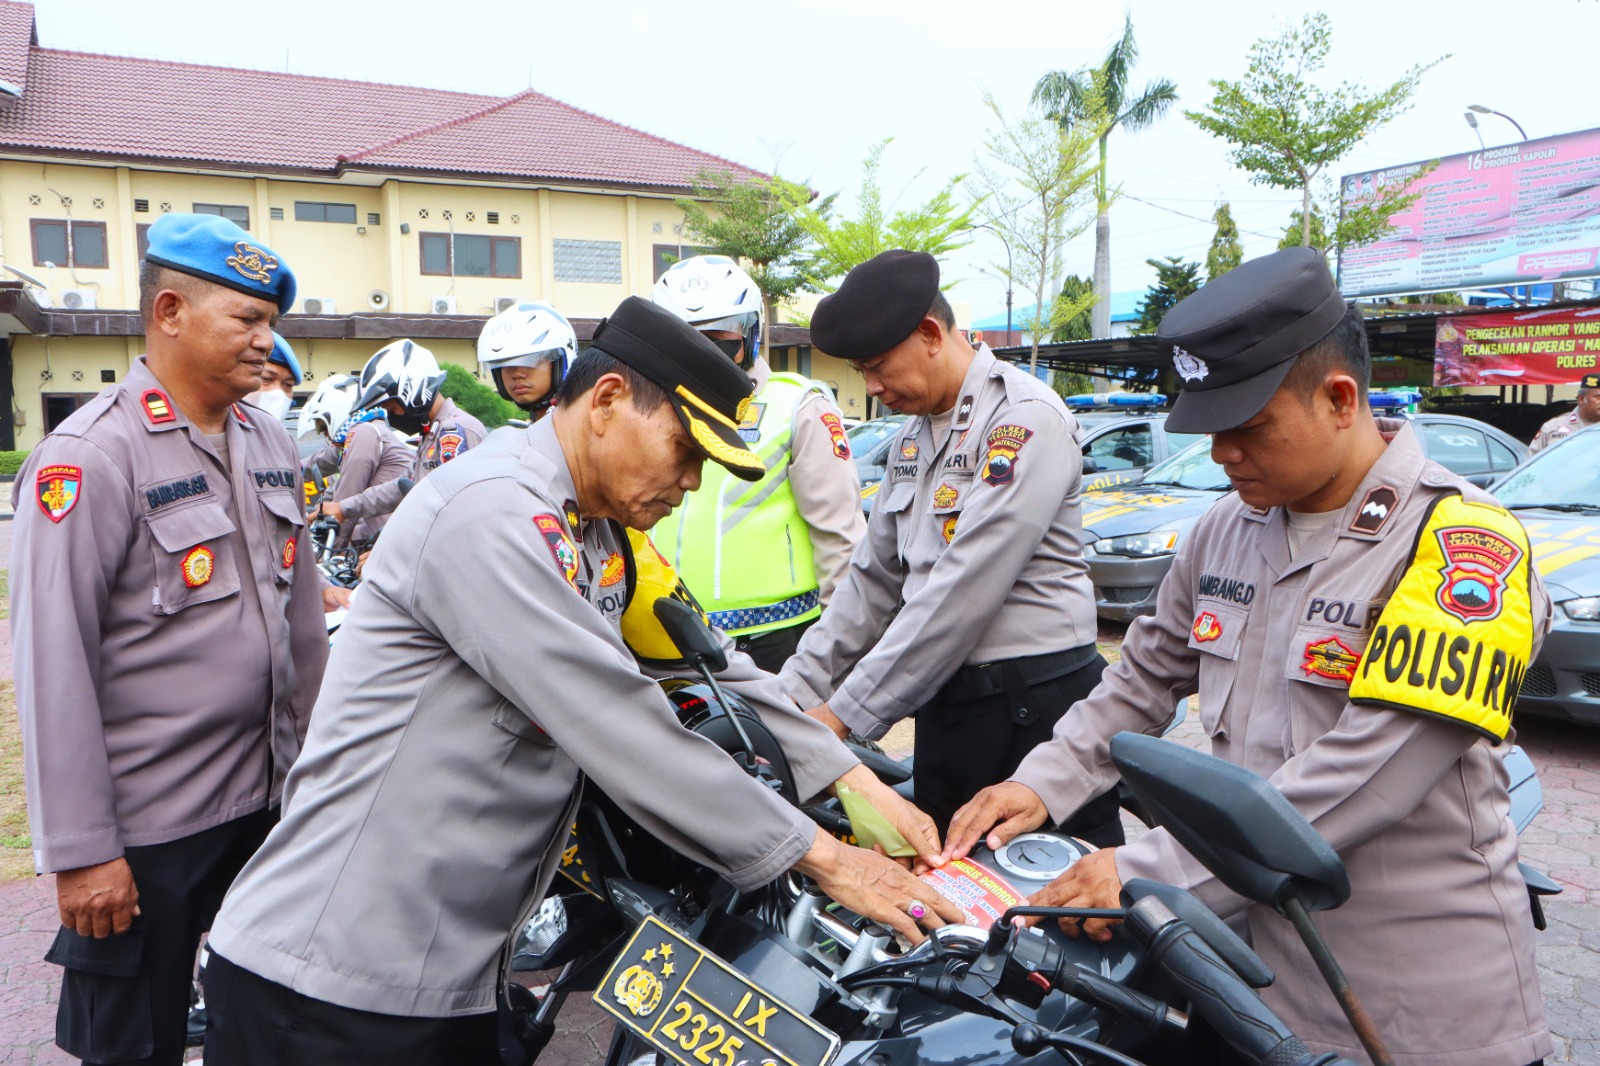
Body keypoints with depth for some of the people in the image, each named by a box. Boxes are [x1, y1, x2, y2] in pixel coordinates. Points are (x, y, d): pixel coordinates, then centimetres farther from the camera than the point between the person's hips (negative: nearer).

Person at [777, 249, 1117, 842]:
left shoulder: (1025, 419, -15)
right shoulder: (912, 438, 13)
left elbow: (964, 591, -21)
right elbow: (873, 581, 15)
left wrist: (845, 711, -18)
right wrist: (794, 695, 8)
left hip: (1037, 702, -8)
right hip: (945, 703, 8)